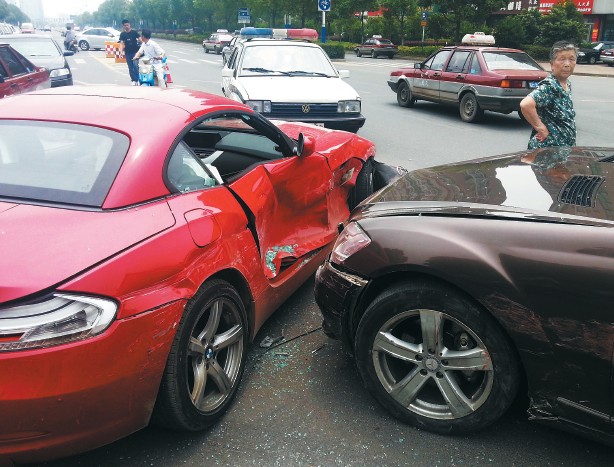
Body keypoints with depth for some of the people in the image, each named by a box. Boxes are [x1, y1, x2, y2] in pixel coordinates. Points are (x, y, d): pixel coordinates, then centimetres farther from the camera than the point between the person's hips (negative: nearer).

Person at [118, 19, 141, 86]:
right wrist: (121, 51, -18)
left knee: (135, 65, -17)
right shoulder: (122, 34, 3)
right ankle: (133, 80, 17)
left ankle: (136, 80, -10)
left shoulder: (134, 32, -1)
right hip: (127, 53, 3)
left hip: (135, 51, -3)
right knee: (130, 67, 6)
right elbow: (121, 43, -3)